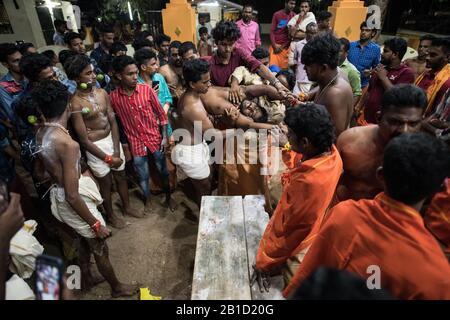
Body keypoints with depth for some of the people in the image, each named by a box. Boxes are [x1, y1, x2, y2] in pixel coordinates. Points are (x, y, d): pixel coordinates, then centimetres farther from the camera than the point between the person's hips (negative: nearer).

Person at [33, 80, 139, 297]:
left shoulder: (40, 134, -5)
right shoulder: (68, 144, -31)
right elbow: (72, 196, -29)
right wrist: (96, 224, -19)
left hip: (57, 195, 8)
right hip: (73, 201, -8)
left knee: (85, 238, 31)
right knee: (100, 248, 14)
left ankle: (86, 276, 53)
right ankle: (117, 288, 36)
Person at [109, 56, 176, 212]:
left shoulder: (146, 89, -11)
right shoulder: (113, 97, -10)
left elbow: (161, 113, -4)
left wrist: (165, 137, -6)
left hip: (155, 139, 0)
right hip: (136, 143, 0)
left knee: (163, 171, 14)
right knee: (143, 176, 15)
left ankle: (168, 197, 38)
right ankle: (147, 200, 40)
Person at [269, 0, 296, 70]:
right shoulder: (277, 14, 2)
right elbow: (272, 31, 1)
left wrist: (283, 46, -4)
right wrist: (274, 46, -8)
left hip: (286, 47, 1)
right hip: (275, 46, -1)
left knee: (284, 67, -3)